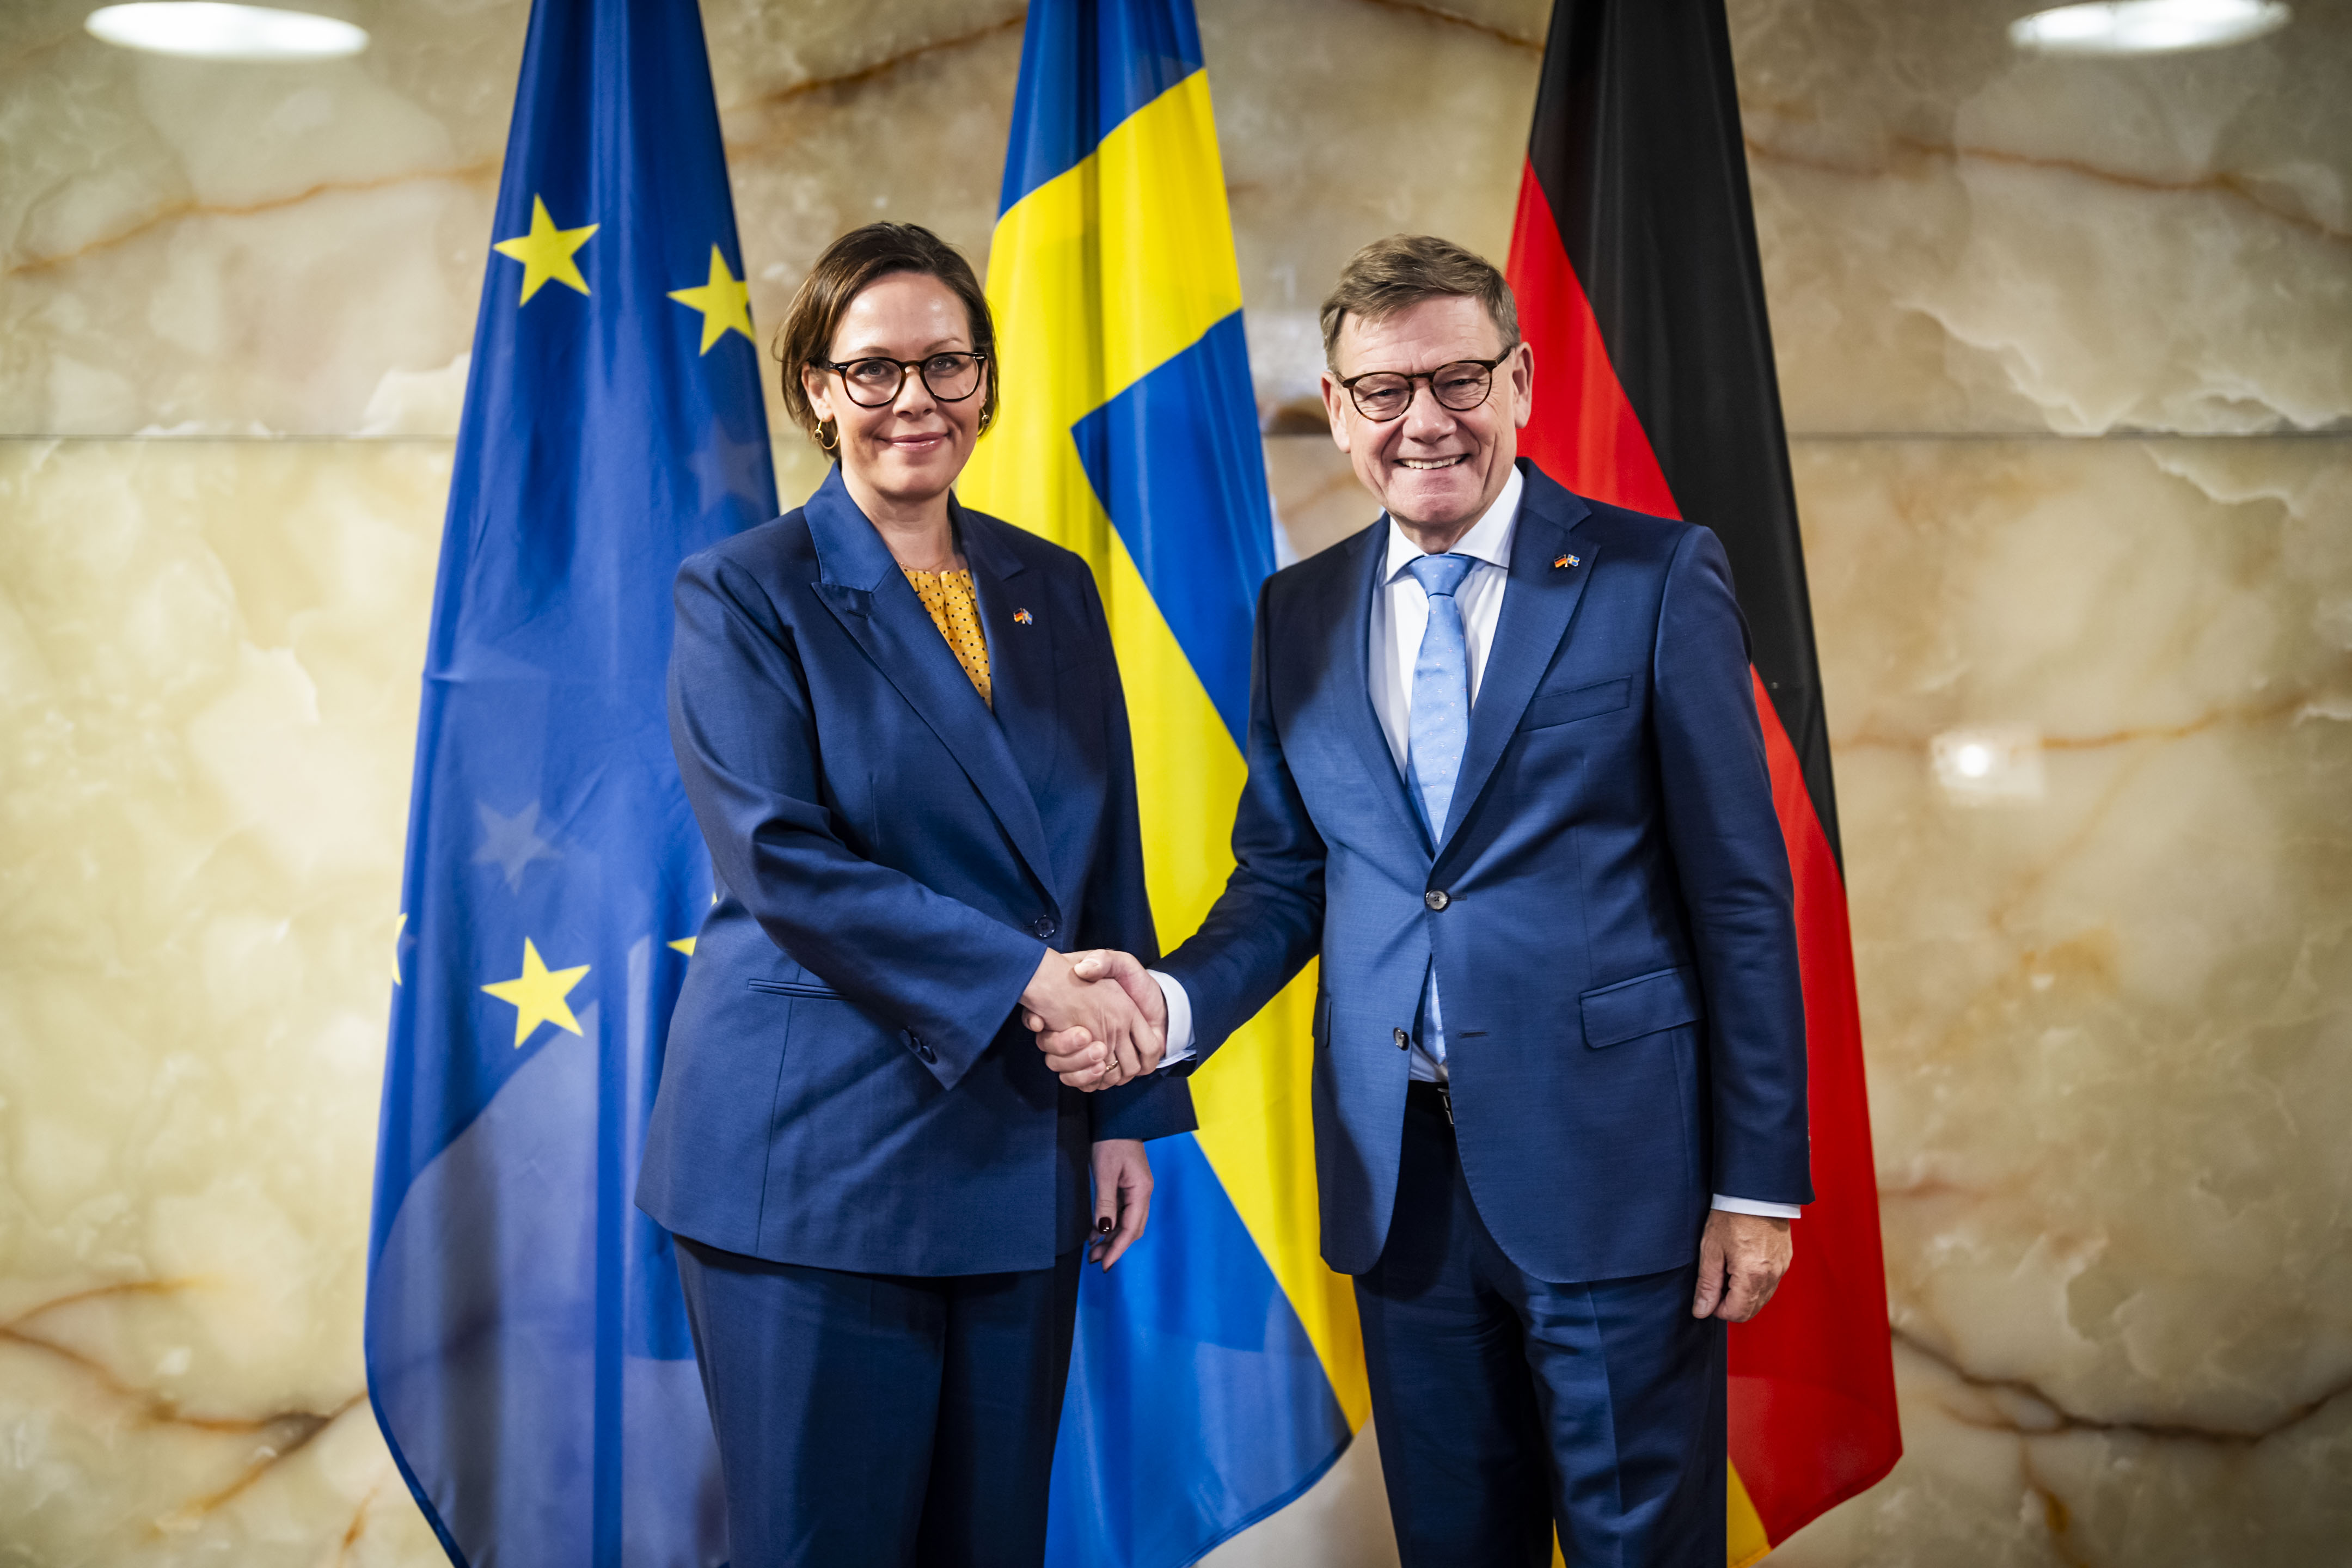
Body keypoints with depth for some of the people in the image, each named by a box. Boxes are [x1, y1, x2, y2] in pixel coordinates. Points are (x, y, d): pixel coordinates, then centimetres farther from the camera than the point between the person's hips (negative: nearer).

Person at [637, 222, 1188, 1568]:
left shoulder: (1056, 590, 11)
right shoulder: (743, 596, -3)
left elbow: (1109, 864, 12)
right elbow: (782, 858, -14)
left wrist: (1129, 1108, 7)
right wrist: (1022, 976, -20)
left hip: (1020, 1151, 5)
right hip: (814, 1160, -5)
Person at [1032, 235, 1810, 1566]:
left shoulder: (1656, 579, -5)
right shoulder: (1300, 615, 8)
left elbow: (1743, 893, -5)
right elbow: (1284, 881, 12)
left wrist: (1757, 1181, -7)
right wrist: (1173, 1001, -9)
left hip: (1607, 1166, -4)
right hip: (1401, 1178, 4)